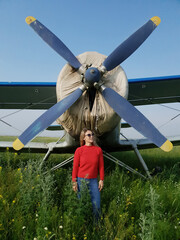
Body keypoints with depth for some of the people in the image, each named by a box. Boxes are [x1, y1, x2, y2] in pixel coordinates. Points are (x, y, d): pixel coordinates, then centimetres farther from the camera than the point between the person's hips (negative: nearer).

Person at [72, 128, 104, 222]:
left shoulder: (98, 150, -1)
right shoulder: (79, 150, -5)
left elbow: (101, 166, 5)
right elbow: (75, 167, -2)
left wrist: (101, 180, 3)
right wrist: (74, 182, -2)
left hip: (93, 181, 2)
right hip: (81, 180, -1)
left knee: (97, 204, 1)